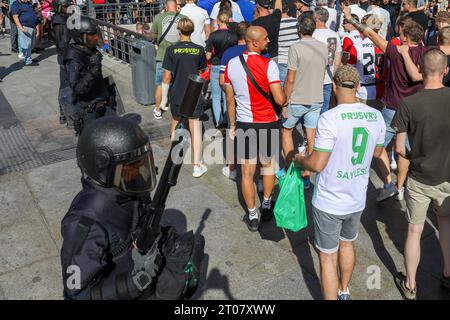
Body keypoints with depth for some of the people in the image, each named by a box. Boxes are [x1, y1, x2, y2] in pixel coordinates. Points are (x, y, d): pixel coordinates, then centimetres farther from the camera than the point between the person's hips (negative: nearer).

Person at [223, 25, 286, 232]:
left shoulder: (231, 64, -2)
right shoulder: (268, 65, -15)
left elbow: (230, 100, 4)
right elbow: (280, 99, -17)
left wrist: (232, 125, 15)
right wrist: (286, 97, 7)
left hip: (244, 124, 2)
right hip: (267, 123, -2)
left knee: (247, 172, 10)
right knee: (268, 164, 22)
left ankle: (252, 216, 21)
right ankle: (267, 205, 35)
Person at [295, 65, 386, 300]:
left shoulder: (330, 118, -24)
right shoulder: (376, 116, -6)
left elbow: (317, 164, -22)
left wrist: (299, 159, -2)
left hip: (328, 203, -6)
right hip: (357, 200, 7)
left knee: (327, 257, 11)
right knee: (347, 243, 29)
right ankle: (344, 291, 52)